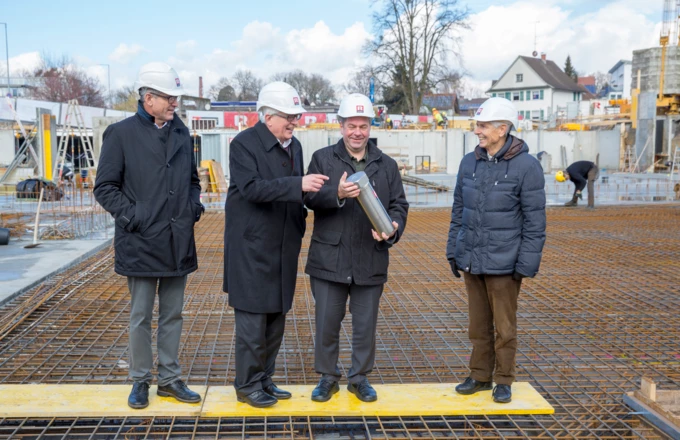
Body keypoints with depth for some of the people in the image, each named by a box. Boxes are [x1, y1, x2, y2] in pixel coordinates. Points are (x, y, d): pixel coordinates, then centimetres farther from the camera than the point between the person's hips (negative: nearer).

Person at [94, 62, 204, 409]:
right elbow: (105, 187, -3)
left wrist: (194, 204, 5)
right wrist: (129, 215, -14)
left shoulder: (181, 133, 10)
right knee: (141, 317, 6)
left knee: (173, 315, 12)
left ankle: (169, 378, 24)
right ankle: (140, 381, 21)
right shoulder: (122, 133, -4)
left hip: (178, 242, 5)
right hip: (141, 242, -4)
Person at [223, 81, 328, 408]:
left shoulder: (294, 146, 12)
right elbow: (252, 188, -24)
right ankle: (248, 385, 12)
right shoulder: (244, 144, -10)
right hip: (252, 249, -7)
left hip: (283, 248, 7)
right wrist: (299, 184, -30)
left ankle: (264, 378, 26)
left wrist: (299, 231, 14)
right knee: (252, 319, -1)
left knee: (276, 317, 13)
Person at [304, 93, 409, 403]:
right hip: (329, 259, -1)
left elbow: (399, 204, 7)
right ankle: (327, 377, 26)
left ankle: (359, 377, 29)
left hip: (371, 260, 2)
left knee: (365, 324, 11)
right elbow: (310, 198, -7)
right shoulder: (323, 158, 3)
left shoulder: (387, 165, 9)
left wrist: (394, 227, -14)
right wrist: (337, 193, -26)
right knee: (327, 323, 8)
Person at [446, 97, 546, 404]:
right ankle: (480, 375, 28)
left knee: (504, 327, 7)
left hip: (503, 264, -5)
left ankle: (504, 381, 23)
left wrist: (527, 265, -12)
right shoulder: (469, 162, 5)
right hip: (471, 261, 5)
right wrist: (453, 251, 10)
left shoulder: (526, 166, -10)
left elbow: (535, 221, -10)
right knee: (479, 324, 15)